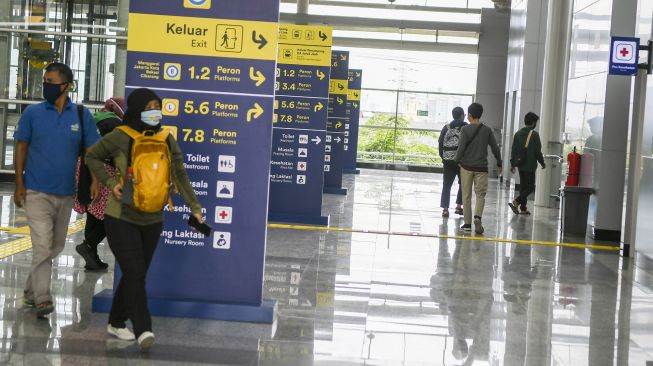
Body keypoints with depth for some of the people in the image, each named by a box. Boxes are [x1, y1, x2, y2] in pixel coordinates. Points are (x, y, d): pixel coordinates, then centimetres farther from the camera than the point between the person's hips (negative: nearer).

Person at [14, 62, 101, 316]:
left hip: (66, 193, 3)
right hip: (36, 192, -3)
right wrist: (19, 185, -3)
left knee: (56, 246, 13)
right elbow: (21, 148, 2)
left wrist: (95, 181, -10)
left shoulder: (82, 115, 0)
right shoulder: (32, 113, -3)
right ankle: (42, 299, -6)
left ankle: (31, 291, 30)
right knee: (43, 246, -11)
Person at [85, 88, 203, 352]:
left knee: (137, 275, 11)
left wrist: (194, 207, -5)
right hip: (121, 218, -5)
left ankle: (117, 322, 28)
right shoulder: (121, 137, -10)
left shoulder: (166, 140, 2)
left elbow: (180, 175, 2)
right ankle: (143, 330, -12)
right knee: (134, 274, -12)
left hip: (152, 220, 5)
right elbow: (92, 156, 3)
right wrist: (110, 182, -9)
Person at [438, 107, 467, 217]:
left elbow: (440, 143, 6)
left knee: (447, 185, 5)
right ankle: (459, 206, 11)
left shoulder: (446, 128, 7)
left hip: (448, 160, 3)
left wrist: (443, 157, 14)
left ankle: (445, 208, -2)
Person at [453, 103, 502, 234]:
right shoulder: (487, 130, 2)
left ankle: (467, 223, 8)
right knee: (480, 194, 5)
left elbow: (461, 147, -11)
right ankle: (478, 216, -20)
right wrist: (499, 163, 19)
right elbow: (495, 148, 6)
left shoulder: (465, 129, -5)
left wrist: (457, 160, 4)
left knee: (466, 195, 7)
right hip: (481, 167, 1)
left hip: (466, 166, -1)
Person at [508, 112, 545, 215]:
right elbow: (537, 151, -11)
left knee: (523, 186, 14)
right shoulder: (534, 134, -11)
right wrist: (542, 163, 2)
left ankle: (523, 208, 15)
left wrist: (512, 164, 15)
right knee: (530, 187, -1)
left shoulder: (518, 134, 7)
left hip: (520, 165, 7)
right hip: (530, 165, -7)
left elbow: (514, 150, 9)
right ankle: (516, 202, -18)